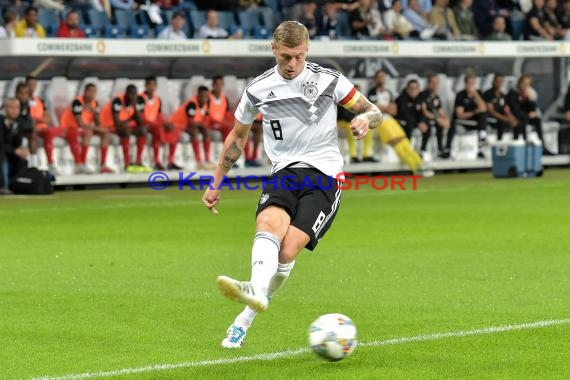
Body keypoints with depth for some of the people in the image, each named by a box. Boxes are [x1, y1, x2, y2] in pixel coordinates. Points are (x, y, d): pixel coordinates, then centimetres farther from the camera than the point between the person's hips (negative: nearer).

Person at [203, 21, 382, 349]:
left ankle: (246, 319, -15)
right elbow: (238, 137, 21)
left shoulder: (328, 80, 0)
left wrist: (365, 119, -18)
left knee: (288, 250, -22)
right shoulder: (258, 89, 6)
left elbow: (373, 112, 7)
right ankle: (258, 293, -55)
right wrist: (216, 184, 22)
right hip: (285, 172, 2)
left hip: (324, 174, -2)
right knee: (269, 223, -32)